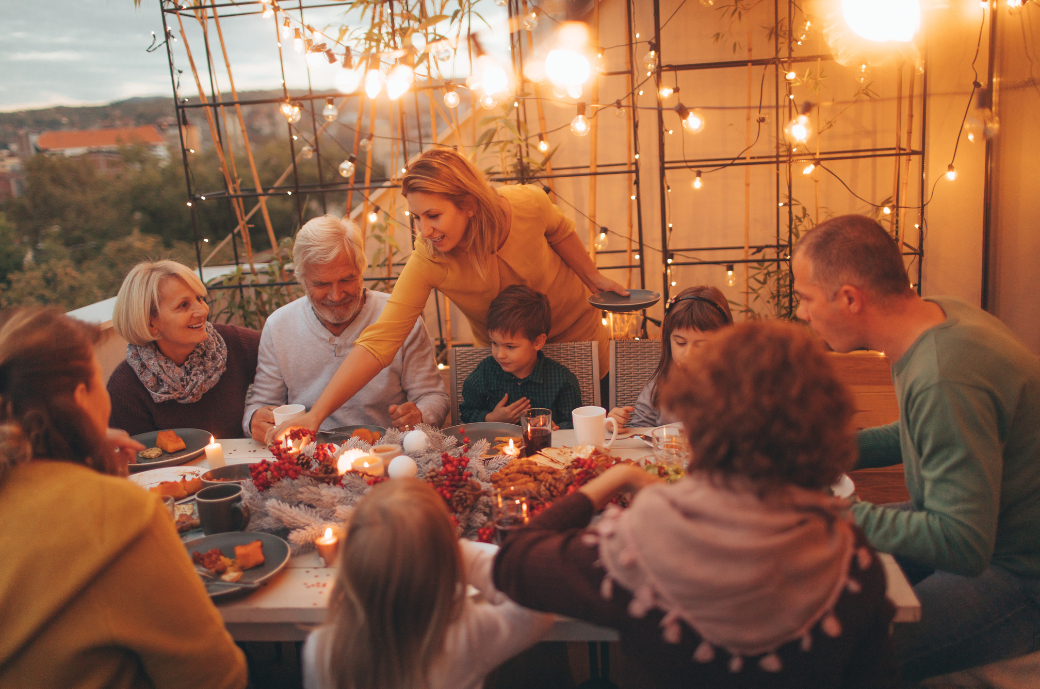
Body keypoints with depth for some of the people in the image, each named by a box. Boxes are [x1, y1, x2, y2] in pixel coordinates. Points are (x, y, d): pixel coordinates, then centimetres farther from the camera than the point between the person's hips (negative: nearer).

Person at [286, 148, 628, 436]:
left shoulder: (528, 204, -31)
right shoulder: (427, 261, -33)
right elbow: (379, 341, -38)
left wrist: (593, 277, 5)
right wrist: (316, 415, -45)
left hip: (577, 331, 1)